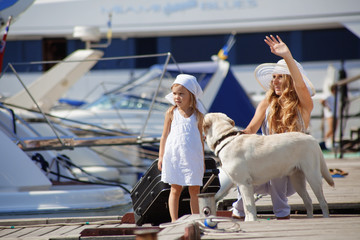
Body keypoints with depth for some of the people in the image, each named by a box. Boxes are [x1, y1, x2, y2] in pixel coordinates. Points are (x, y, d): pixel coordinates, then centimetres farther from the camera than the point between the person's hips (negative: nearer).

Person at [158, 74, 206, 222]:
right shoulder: (171, 113, 3)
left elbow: (200, 137, 12)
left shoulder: (197, 114, 5)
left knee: (194, 190, 4)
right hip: (174, 156, -1)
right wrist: (161, 156, 4)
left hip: (193, 157, 1)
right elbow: (165, 136, 7)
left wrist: (202, 159, 13)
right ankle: (174, 220, 5)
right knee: (175, 189, 1)